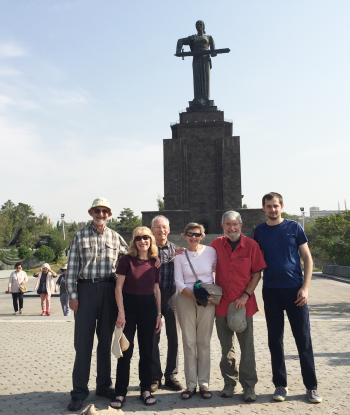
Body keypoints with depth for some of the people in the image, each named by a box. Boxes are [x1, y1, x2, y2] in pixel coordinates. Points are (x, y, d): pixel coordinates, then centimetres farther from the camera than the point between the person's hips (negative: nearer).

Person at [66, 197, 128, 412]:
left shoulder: (115, 237, 8)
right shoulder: (80, 235, 3)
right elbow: (72, 267, 0)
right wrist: (73, 294, -6)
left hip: (109, 290, 2)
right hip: (86, 289, -2)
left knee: (106, 339, 10)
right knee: (83, 340, -1)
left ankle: (104, 385, 21)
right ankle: (80, 390, 7)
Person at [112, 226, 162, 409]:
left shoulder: (154, 262, 5)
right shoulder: (127, 260, -6)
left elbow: (157, 289, 11)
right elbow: (118, 287, -8)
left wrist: (159, 314, 8)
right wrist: (121, 312, -14)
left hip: (148, 307, 4)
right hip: (129, 305, -4)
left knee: (147, 350, 10)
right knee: (126, 350, 1)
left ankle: (146, 390, 22)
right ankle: (120, 392, 11)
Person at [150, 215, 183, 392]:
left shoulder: (175, 248, 6)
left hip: (171, 297, 2)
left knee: (173, 337, 6)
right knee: (153, 338, 5)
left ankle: (171, 376, 20)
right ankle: (155, 377, 18)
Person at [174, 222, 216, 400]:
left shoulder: (210, 251, 2)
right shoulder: (179, 256, 3)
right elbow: (178, 282, -2)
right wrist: (193, 294, -16)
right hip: (185, 300, 0)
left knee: (204, 342, 4)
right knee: (189, 342, 3)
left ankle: (204, 383, 13)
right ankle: (191, 384, 11)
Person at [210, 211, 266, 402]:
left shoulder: (251, 245, -4)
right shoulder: (216, 245, 1)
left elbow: (257, 273, -2)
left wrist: (246, 295, -10)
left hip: (244, 303, -2)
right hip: (222, 303, 2)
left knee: (247, 346, 3)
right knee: (226, 347, 12)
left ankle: (249, 386, 15)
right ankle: (229, 383, 25)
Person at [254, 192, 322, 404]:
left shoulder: (294, 227, 0)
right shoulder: (259, 231, 6)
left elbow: (307, 258, 0)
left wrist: (305, 287, -9)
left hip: (295, 290, -2)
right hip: (271, 291, 2)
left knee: (304, 339, 2)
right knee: (275, 340, 7)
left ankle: (311, 386, 14)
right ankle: (280, 385, 19)